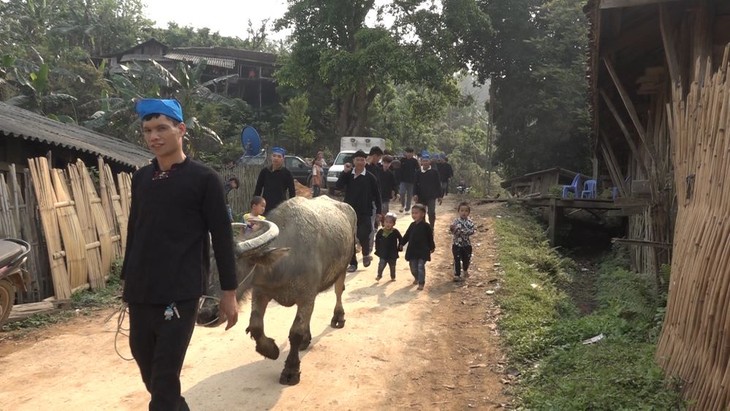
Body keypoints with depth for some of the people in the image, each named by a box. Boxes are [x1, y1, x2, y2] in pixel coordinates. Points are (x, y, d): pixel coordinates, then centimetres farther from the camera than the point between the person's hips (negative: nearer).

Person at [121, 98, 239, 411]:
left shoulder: (204, 179, -6)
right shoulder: (141, 178, 9)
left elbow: (222, 237, -6)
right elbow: (134, 231, 17)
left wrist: (229, 292, -7)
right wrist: (127, 279, 19)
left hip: (180, 293, -6)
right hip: (140, 292, 6)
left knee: (166, 372, -3)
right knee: (144, 359, 16)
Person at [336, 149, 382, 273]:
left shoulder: (370, 177, -3)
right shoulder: (348, 175, 3)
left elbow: (377, 195, 2)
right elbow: (338, 186, -11)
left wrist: (379, 211, 0)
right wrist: (344, 172, -18)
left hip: (364, 213, -3)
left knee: (363, 235, -12)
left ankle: (366, 254, 20)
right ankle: (353, 263, 17)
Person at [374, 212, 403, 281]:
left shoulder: (395, 232, -11)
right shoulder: (381, 231, -7)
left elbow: (401, 239, 1)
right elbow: (377, 240, 7)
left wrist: (399, 247, -1)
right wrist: (377, 248, 5)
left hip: (393, 253, 0)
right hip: (383, 253, 0)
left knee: (392, 266, 13)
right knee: (381, 265, -7)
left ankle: (393, 277, 28)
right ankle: (379, 275, 9)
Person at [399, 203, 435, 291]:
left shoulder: (426, 226, -10)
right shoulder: (412, 225, 4)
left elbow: (430, 238, -3)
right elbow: (406, 235, 12)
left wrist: (432, 247, 2)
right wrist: (402, 244, 12)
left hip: (423, 251, -5)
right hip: (412, 250, 5)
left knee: (421, 267, -7)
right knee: (413, 267, 14)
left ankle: (421, 283, 3)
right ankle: (416, 278, 39)